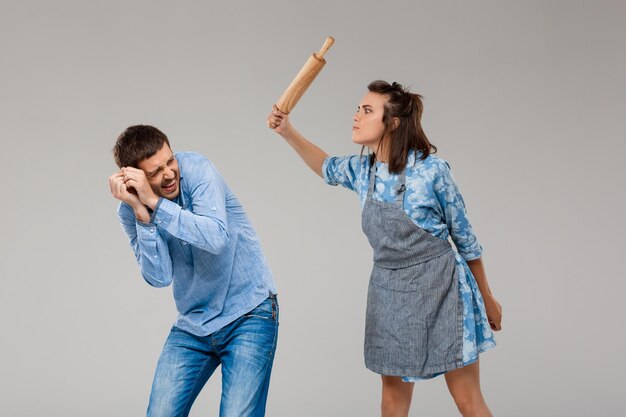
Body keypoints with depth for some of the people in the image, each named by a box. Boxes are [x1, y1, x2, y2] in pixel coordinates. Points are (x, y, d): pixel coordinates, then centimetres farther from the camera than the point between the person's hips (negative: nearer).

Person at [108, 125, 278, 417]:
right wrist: (140, 212, -22)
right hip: (193, 324, 4)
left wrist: (154, 203, -27)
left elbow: (217, 237, -26)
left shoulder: (196, 169, -14)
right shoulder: (129, 210, -4)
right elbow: (160, 277, -13)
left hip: (248, 315, -4)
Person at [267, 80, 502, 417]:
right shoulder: (363, 170, -1)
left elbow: (464, 237, -7)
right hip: (390, 293, 5)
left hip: (441, 288, -5)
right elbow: (326, 167, 24)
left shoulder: (432, 170, -17)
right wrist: (288, 132, 9)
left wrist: (487, 299, 1)